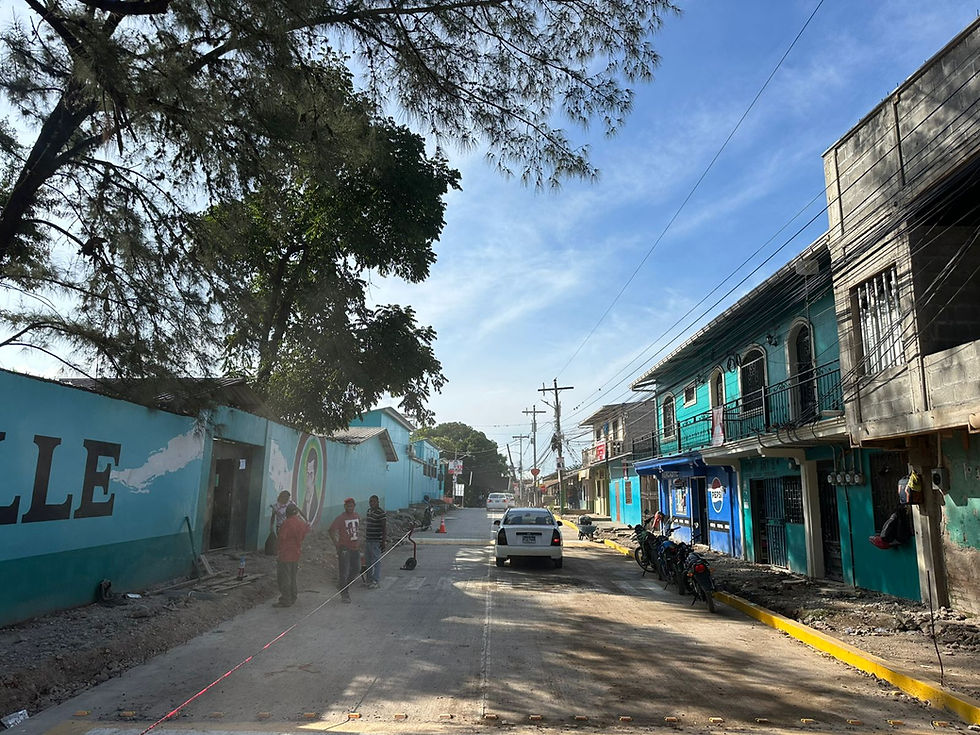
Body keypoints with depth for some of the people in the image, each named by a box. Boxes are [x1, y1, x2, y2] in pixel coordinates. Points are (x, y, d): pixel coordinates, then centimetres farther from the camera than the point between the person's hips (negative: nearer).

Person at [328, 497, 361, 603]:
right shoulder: (340, 518, -10)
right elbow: (331, 530, -12)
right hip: (344, 548, -6)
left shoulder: (357, 517, 9)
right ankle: (344, 595, 9)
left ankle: (345, 585, 33)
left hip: (355, 548, 6)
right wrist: (336, 543, -13)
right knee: (344, 572, -1)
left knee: (356, 570, 12)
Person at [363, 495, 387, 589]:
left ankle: (376, 582, 3)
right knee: (368, 561, 17)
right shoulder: (369, 511, 12)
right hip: (367, 540, 9)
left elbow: (384, 527, -18)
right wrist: (365, 538, 23)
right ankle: (369, 579, 29)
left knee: (376, 561, -4)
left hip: (376, 541, -9)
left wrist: (384, 541, -21)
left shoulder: (381, 513, -16)